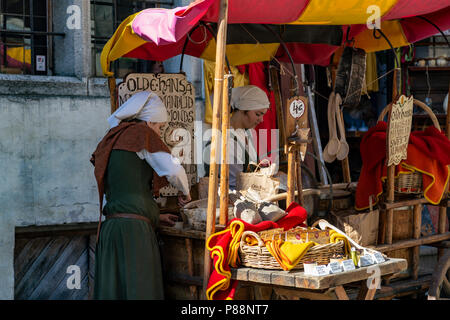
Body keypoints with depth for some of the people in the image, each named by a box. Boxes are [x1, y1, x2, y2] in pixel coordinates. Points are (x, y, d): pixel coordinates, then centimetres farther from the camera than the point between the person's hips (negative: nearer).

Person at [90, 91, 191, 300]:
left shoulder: (111, 142, 24)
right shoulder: (140, 133, 0)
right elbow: (173, 170, -11)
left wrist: (154, 217, 29)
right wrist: (185, 192, 10)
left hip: (110, 227, 8)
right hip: (133, 229, -8)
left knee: (114, 291, 6)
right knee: (138, 290, -9)